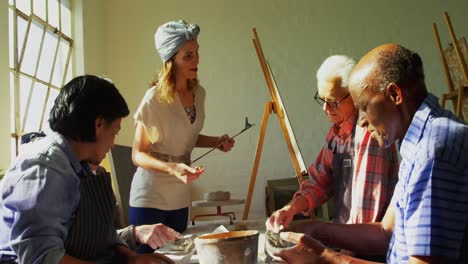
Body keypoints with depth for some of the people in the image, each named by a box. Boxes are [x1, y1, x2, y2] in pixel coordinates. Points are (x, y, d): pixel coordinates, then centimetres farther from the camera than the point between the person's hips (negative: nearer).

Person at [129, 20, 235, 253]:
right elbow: (138, 155, -14)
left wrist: (216, 142, 1)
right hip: (150, 198, -6)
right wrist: (172, 168, -29)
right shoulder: (155, 98, -18)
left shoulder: (198, 93, 1)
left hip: (180, 198, 6)